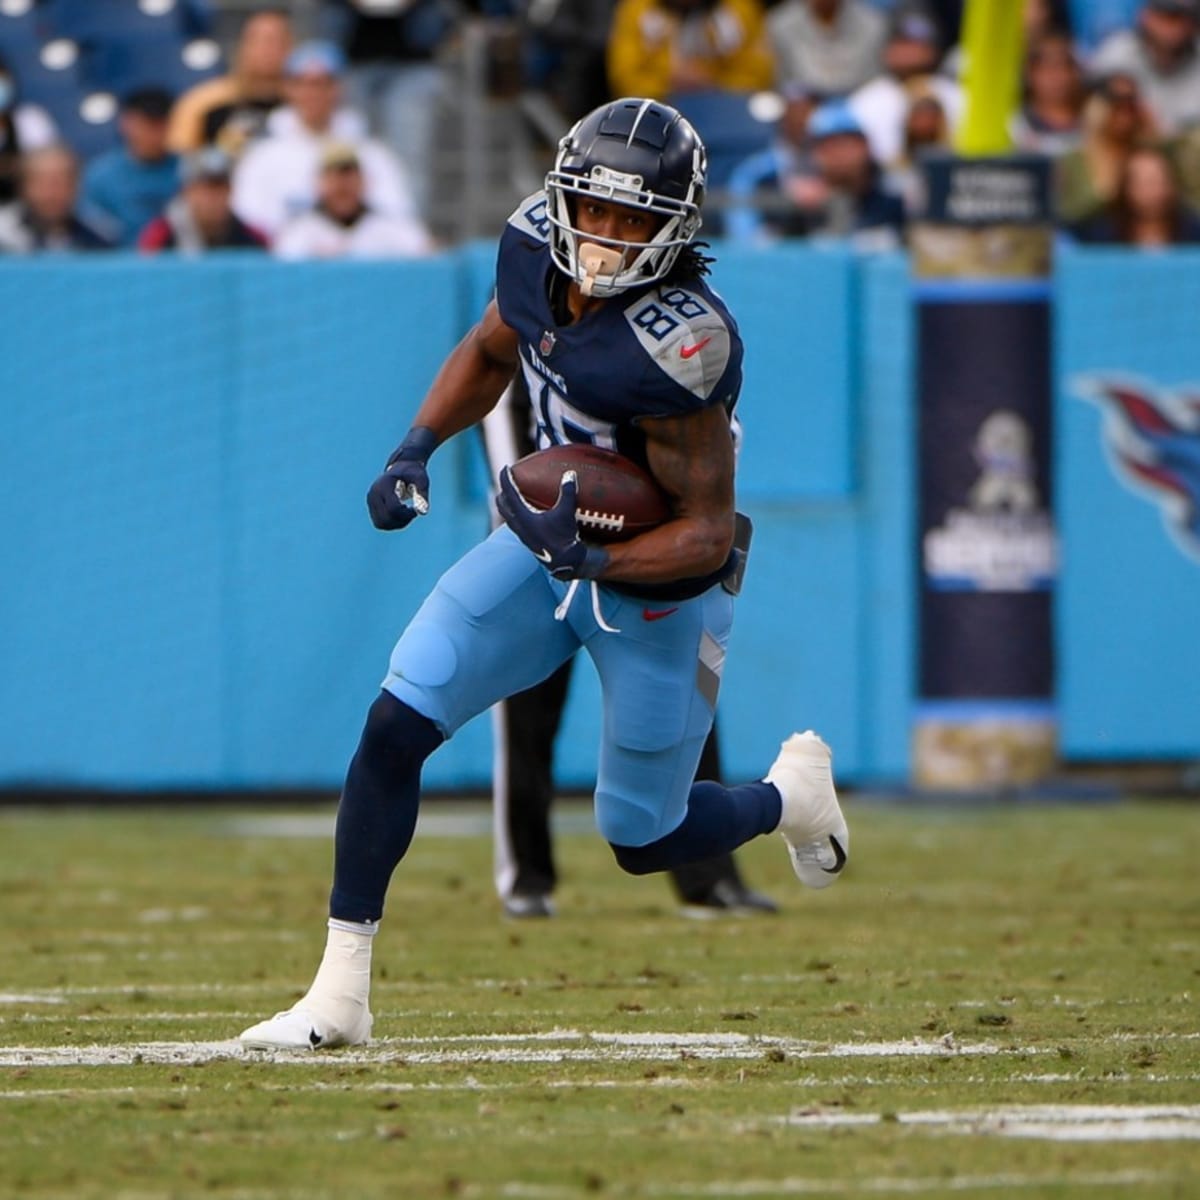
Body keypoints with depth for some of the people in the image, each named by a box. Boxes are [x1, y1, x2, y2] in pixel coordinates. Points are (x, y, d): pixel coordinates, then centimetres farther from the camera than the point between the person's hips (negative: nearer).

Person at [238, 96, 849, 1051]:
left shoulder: (676, 347, -33)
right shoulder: (536, 247, -13)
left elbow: (709, 534, -26)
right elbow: (489, 353, 10)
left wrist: (589, 559, -40)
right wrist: (416, 449, -5)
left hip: (658, 586, -6)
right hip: (554, 541, 6)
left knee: (644, 844, 8)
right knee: (394, 729, -9)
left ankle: (791, 793, 42)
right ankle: (340, 996, -2)